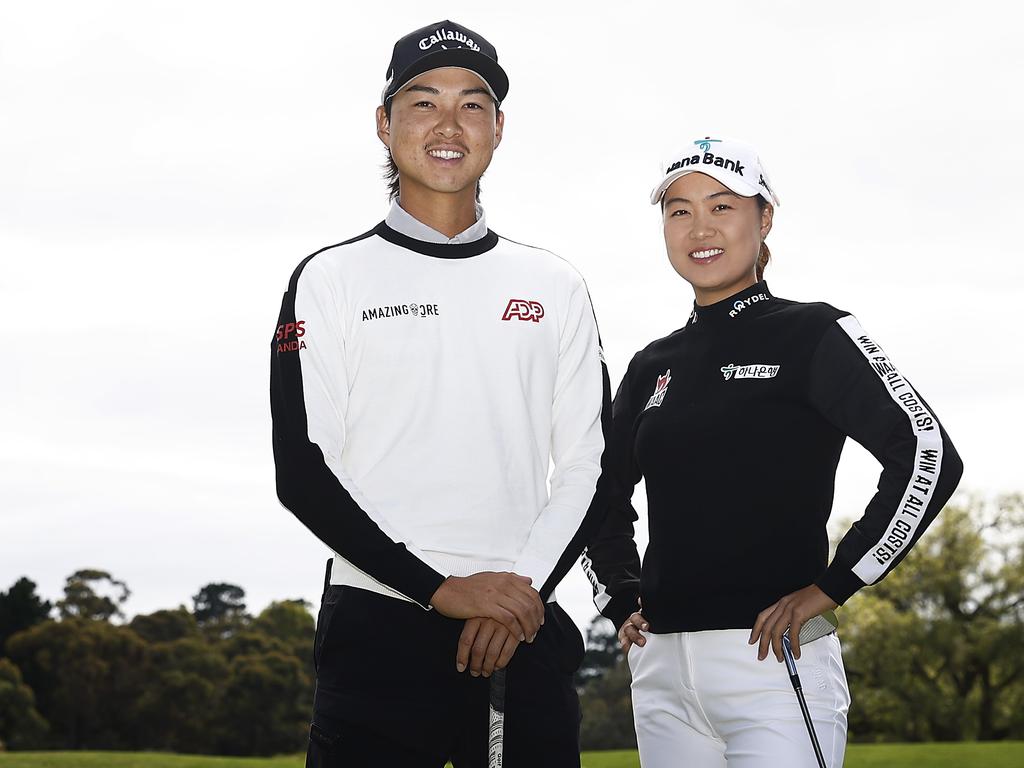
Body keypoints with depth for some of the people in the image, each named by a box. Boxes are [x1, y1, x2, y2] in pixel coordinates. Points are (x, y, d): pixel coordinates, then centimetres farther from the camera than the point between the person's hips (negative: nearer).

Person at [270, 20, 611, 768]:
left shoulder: (556, 286, 13)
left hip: (525, 635, 3)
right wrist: (439, 589, -12)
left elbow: (588, 465, 9)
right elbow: (302, 471, -3)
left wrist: (525, 589, -7)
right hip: (378, 629, -2)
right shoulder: (333, 278, 5)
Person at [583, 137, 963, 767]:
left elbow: (930, 458, -13)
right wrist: (622, 600, 12)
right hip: (662, 668, 6)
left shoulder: (811, 335, -2)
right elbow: (606, 499, 27)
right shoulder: (653, 366, 14)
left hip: (773, 658, -5)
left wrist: (830, 588, -14)